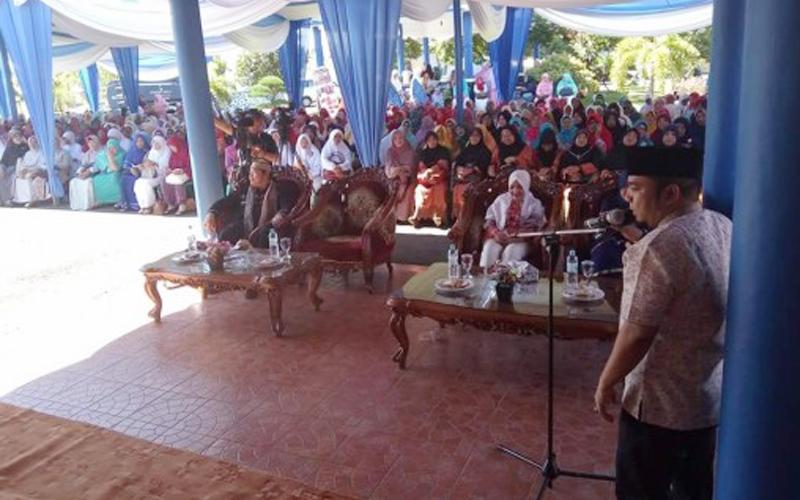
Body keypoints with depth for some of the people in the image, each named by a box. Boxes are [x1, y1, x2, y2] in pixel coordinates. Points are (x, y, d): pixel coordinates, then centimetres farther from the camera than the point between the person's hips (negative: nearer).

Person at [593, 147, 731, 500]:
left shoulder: (661, 247, -25)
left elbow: (637, 334, -23)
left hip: (662, 401, -8)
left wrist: (605, 383, -11)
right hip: (713, 394, 8)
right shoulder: (724, 227, 0)